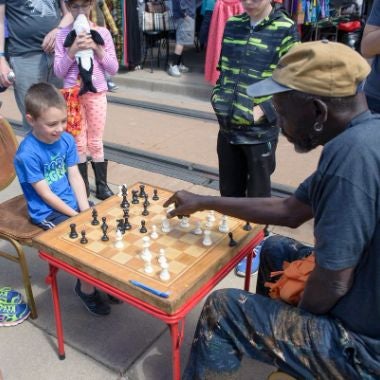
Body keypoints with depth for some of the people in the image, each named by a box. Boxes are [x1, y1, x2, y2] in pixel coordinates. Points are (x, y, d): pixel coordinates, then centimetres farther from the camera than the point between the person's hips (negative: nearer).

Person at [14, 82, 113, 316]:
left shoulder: (66, 140, -3)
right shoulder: (27, 154, -21)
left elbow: (75, 177, -1)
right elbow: (46, 194, -18)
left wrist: (86, 209, -11)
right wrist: (76, 215, -17)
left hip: (73, 202, 6)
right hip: (47, 212, -6)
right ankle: (86, 287, 3)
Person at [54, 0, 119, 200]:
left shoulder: (102, 32, -1)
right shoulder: (62, 35, -2)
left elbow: (113, 68, 0)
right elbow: (59, 72, -4)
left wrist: (97, 48, -14)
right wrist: (73, 51, -18)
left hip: (97, 93, 0)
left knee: (95, 143, 8)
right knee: (79, 143, 8)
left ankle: (102, 185, 20)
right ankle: (83, 188, 18)